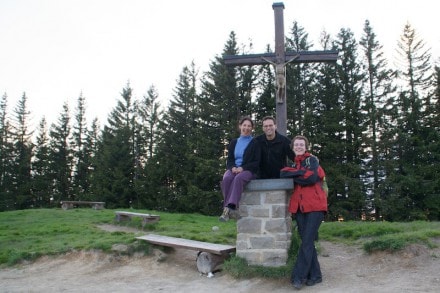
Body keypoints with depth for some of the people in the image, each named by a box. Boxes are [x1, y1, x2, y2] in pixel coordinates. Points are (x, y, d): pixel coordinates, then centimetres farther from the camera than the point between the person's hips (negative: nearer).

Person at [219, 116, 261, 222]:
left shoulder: (255, 143, 9)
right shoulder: (234, 142, 21)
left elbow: (257, 162, 0)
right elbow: (229, 159, 15)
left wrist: (243, 168, -15)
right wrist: (233, 167, -9)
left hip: (248, 171, -3)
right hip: (234, 169, 3)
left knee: (238, 178, -38)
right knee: (226, 179, -32)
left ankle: (228, 208, -46)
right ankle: (232, 209, -35)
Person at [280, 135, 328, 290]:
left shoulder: (312, 159, 3)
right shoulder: (293, 163, 19)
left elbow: (312, 177, -16)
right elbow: (283, 175, 0)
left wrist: (293, 174, -6)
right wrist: (301, 173, -13)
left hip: (315, 206, -5)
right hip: (299, 207, 5)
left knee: (307, 241, -10)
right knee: (307, 241, 5)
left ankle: (299, 276, -9)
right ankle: (315, 275, 13)